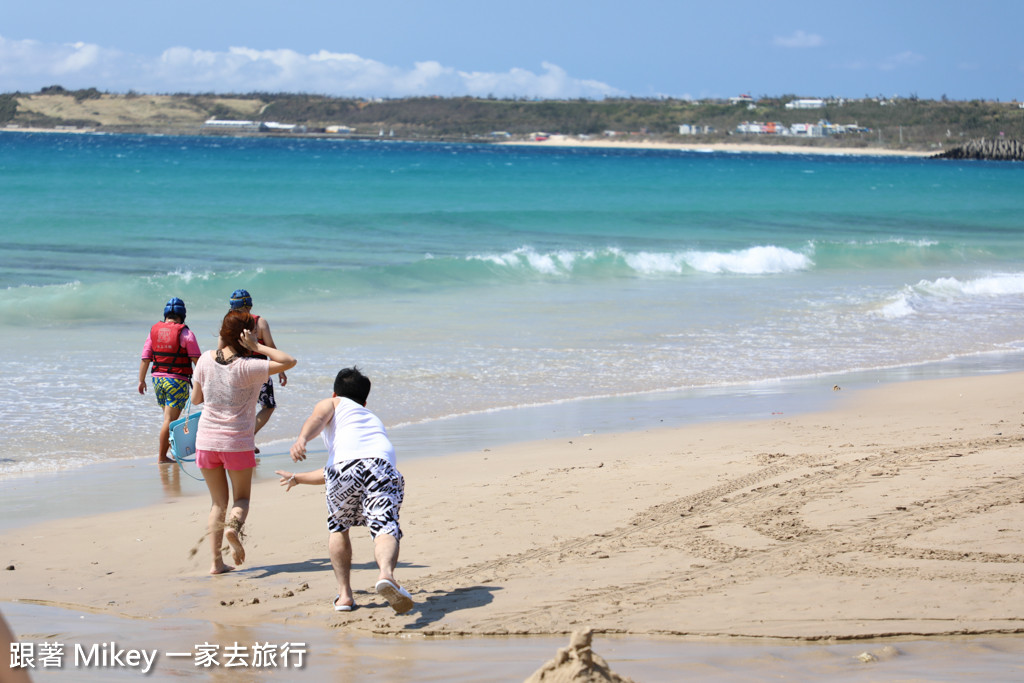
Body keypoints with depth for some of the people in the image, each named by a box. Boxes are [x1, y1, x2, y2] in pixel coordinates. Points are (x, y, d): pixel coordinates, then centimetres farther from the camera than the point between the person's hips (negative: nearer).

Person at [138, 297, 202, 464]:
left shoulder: (154, 331, 5)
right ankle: (162, 457, -2)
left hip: (158, 379, 5)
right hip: (178, 381, -5)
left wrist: (141, 381, 8)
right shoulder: (184, 333, -9)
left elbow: (145, 358, 3)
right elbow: (197, 359, -11)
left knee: (170, 417, 20)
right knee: (169, 420, -3)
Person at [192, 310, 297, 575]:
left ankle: (216, 561, 6)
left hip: (206, 441, 3)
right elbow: (289, 362, -17)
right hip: (237, 442, -3)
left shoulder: (206, 359, -4)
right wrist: (257, 347, -14)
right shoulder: (248, 367, -17)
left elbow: (195, 399, 7)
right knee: (242, 498, 14)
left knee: (218, 501, 15)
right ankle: (234, 526, -20)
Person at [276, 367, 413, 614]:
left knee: (338, 529, 22)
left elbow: (318, 418, 4)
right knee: (385, 528, -14)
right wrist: (297, 478, 70)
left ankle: (344, 593, 17)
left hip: (345, 465, -2)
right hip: (383, 467, 2)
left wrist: (301, 439, -16)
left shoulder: (332, 403, 33)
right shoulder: (373, 419, 47)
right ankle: (386, 573, -44)